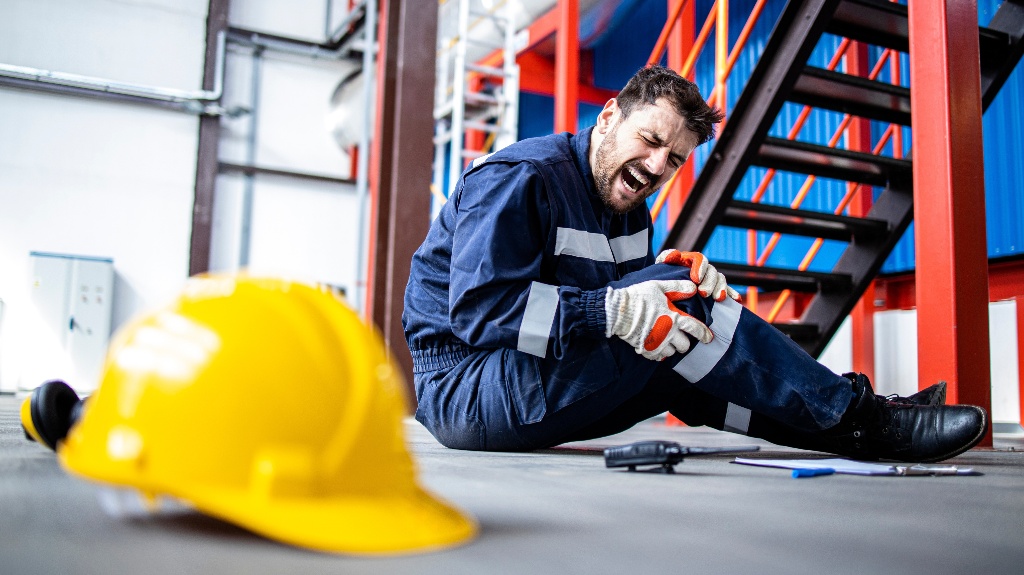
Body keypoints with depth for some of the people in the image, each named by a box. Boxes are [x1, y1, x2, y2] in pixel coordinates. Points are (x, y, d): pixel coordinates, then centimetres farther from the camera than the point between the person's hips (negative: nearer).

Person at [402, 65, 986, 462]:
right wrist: (614, 310, -31)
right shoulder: (519, 179, -14)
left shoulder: (628, 210, 13)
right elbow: (479, 308, -25)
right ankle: (858, 418, -15)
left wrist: (679, 281, -20)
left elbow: (642, 309, 4)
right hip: (464, 384, -9)